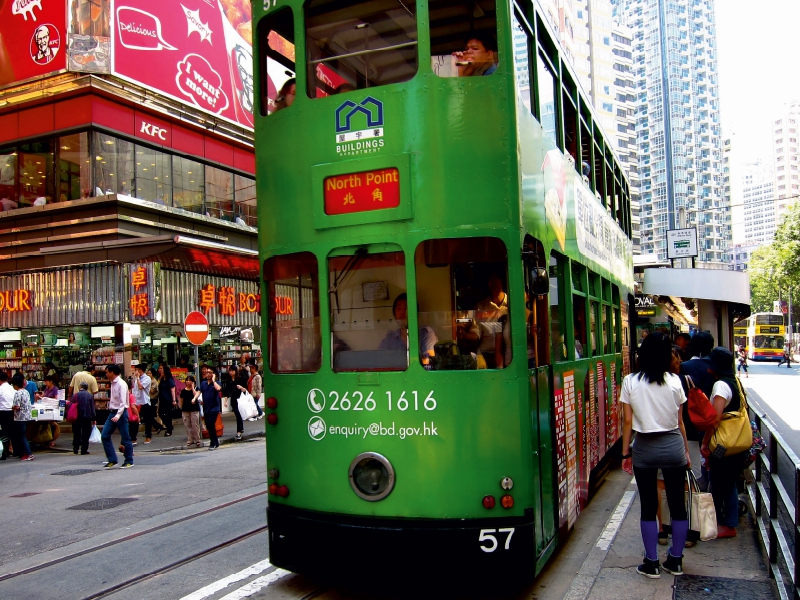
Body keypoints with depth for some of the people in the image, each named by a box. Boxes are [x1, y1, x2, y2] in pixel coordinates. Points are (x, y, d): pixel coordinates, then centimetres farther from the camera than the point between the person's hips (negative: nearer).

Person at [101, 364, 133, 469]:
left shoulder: (121, 384, -15)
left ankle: (129, 461, 11)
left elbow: (123, 402, -20)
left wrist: (118, 415, -27)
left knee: (125, 438, 0)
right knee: (105, 436, 4)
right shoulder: (113, 383, 11)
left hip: (121, 413, -9)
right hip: (112, 412, 9)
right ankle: (112, 460, 11)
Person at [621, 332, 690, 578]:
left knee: (649, 507, 8)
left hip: (644, 448, -1)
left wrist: (626, 452, 4)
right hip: (673, 446, 1)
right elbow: (680, 422, 3)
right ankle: (676, 560, 22)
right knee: (677, 504, 12)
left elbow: (628, 421, -5)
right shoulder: (674, 381, -3)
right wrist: (686, 450, 14)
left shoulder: (630, 382, -6)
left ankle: (652, 563, 14)